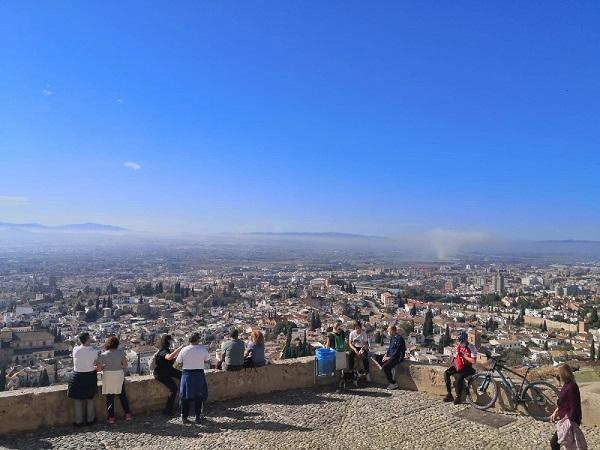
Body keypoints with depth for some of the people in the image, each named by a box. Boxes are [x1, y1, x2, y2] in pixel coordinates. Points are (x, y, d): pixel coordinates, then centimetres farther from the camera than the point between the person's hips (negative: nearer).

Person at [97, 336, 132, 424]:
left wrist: (105, 366, 11)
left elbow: (98, 369, -7)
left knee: (109, 397, 10)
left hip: (108, 377, -1)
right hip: (119, 375, 1)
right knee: (122, 395, 15)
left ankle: (111, 417, 16)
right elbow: (125, 365, -7)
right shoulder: (121, 352, -9)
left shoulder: (103, 355, -10)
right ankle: (128, 414, 18)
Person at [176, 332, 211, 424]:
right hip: (198, 374, 0)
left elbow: (178, 362, 0)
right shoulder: (203, 349, -9)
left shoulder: (184, 350, -8)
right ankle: (198, 417, 18)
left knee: (185, 397, 13)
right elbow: (208, 360, 4)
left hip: (186, 374, 1)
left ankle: (184, 417, 18)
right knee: (198, 396, 13)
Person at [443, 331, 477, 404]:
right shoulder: (458, 347, 4)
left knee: (459, 377, -34)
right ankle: (449, 395, -7)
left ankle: (458, 397, -17)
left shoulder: (472, 348, -15)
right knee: (446, 373, -15)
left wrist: (464, 356, -20)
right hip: (459, 365, 6)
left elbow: (473, 361, -20)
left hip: (469, 367, -6)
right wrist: (456, 365, -8)